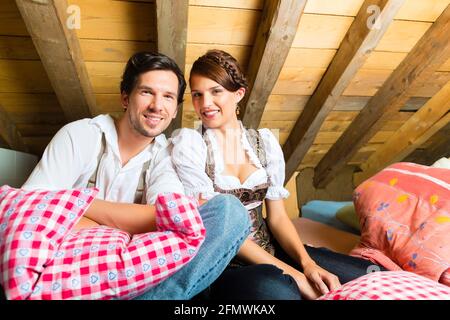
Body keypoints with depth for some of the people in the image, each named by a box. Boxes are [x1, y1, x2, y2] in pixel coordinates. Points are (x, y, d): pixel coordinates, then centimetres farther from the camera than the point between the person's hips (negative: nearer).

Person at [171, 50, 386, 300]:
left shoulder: (265, 141, 6)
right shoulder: (188, 143, -7)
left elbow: (277, 215, 5)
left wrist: (307, 262, -14)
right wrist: (294, 275, -19)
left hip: (269, 250, 4)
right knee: (274, 289, -38)